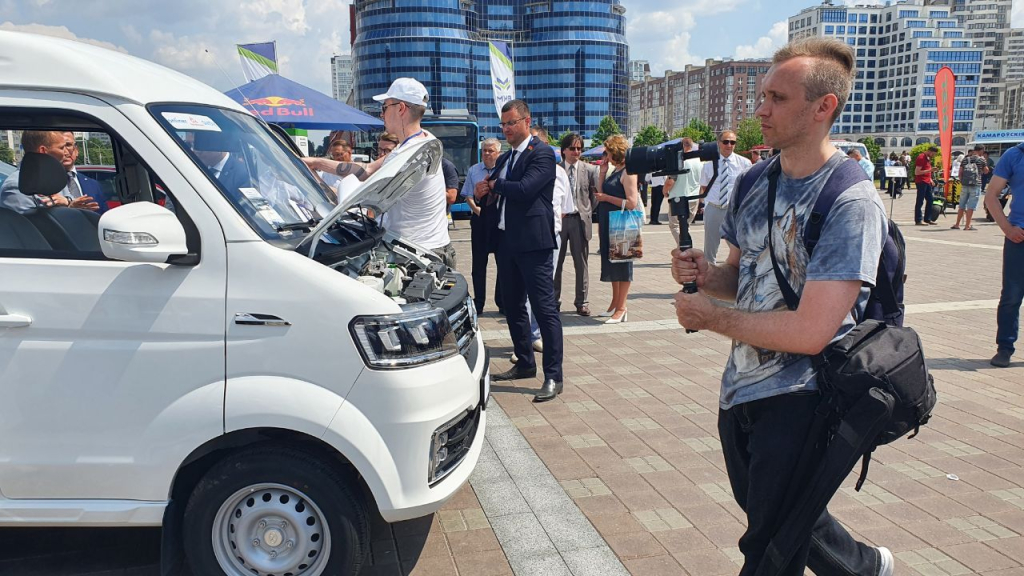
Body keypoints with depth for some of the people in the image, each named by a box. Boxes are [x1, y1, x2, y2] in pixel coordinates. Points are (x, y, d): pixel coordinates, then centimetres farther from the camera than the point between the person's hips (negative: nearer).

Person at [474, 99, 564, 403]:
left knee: (544, 307, -7)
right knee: (512, 305, 16)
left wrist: (494, 184, -5)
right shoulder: (505, 158, 18)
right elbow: (489, 191, 19)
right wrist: (482, 192, -5)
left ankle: (553, 377, -3)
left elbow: (525, 189, -22)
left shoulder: (542, 153, -8)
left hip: (533, 241, -9)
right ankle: (525, 363, 30)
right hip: (507, 241, 9)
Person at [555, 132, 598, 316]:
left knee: (581, 263, 4)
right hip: (558, 218, 0)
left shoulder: (589, 170, 5)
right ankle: (553, 300, 14)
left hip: (579, 219, 0)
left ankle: (582, 302, 11)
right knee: (555, 262, 4)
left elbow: (597, 194, 9)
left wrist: (588, 212, 2)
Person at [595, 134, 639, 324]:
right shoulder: (614, 170, 12)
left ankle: (621, 309, 5)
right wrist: (602, 172, 4)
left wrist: (607, 198, -15)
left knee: (621, 264, -2)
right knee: (612, 263, 15)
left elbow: (632, 203, -20)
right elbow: (600, 193, 11)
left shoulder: (628, 172, -13)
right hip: (609, 224, 9)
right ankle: (615, 304, 26)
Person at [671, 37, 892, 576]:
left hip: (799, 401, -7)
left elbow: (810, 332, -27)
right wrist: (706, 275, -9)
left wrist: (711, 317, -17)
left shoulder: (851, 202, -21)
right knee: (779, 519, 26)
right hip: (740, 389, 8)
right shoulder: (756, 182, 3)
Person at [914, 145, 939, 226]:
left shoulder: (928, 158, 16)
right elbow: (917, 172, -19)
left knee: (930, 200, 11)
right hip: (921, 182, -10)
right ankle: (918, 220, -5)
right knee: (920, 201, -7)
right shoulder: (921, 158, -13)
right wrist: (929, 170, -23)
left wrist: (930, 179, 15)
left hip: (927, 182, 10)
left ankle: (926, 219, 17)